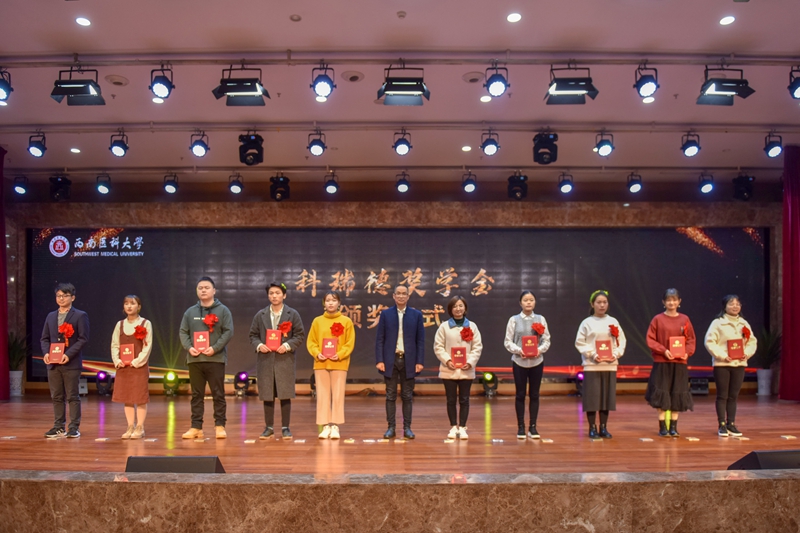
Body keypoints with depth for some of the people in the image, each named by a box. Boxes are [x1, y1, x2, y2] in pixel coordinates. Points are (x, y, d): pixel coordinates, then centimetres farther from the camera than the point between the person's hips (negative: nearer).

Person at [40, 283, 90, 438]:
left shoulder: (80, 316, -2)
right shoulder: (51, 316, 15)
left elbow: (83, 339, -8)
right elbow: (45, 338, 15)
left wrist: (68, 355, -17)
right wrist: (46, 352, -5)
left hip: (71, 363, -5)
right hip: (53, 363, 5)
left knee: (72, 396, -1)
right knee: (56, 397, 10)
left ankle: (74, 427, 5)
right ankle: (58, 427, 18)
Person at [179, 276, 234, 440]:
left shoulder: (223, 311, 2)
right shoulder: (190, 312, 12)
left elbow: (228, 332, -5)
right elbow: (183, 332, 11)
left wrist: (215, 348, -15)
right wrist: (188, 347, -8)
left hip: (216, 358, -3)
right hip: (194, 359, 3)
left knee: (218, 394, 0)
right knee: (196, 395, 7)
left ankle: (220, 426, 7)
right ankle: (196, 427, 12)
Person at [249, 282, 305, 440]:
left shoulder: (293, 314, 4)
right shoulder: (260, 315, 10)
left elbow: (300, 335, 1)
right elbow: (253, 335, 11)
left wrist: (287, 345, -13)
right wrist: (259, 345, -9)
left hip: (285, 359, -2)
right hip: (265, 360, 2)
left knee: (285, 395, -1)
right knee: (267, 395, 5)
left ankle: (285, 428, 9)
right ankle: (269, 427, 15)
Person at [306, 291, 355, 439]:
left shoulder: (346, 321, 2)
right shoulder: (317, 321, 6)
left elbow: (350, 343, 0)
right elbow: (311, 341, 6)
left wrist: (340, 355, -14)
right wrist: (317, 353, -11)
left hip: (339, 363, -1)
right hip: (321, 363, 2)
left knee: (338, 395, 0)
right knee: (322, 395, 3)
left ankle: (335, 426, 7)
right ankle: (325, 426, 9)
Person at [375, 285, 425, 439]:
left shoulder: (416, 315, 5)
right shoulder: (385, 314, 4)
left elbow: (420, 340, 3)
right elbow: (379, 339, 2)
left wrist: (420, 361, -4)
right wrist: (379, 360, -6)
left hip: (409, 360, 0)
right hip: (390, 360, 0)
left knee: (407, 396, 5)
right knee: (391, 396, 4)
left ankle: (407, 428, 11)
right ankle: (391, 427, 10)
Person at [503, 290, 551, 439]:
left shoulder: (541, 319, 5)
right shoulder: (514, 320, 1)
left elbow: (547, 340, 5)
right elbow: (508, 341, -1)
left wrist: (540, 350, -14)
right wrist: (519, 350, -18)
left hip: (537, 361, 2)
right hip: (519, 361, -1)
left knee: (534, 394, 6)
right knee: (520, 394, 4)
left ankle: (533, 427, 14)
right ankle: (521, 427, 12)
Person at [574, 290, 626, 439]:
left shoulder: (613, 322, 8)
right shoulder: (587, 322, 0)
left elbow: (621, 341, 7)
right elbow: (580, 343, -4)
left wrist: (616, 354, -8)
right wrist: (593, 355, -13)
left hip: (610, 365, 3)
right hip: (592, 365, -3)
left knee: (607, 396, 7)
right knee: (592, 397, -2)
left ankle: (604, 428, 17)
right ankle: (592, 428, 9)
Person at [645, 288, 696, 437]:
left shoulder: (685, 319, 6)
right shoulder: (658, 319, -1)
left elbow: (691, 339, 8)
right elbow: (650, 340, -3)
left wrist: (687, 352, -9)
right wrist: (663, 350, -15)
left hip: (680, 363, 2)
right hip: (661, 363, -2)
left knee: (677, 395, 6)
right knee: (662, 395, 0)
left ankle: (674, 427, 16)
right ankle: (662, 427, 7)